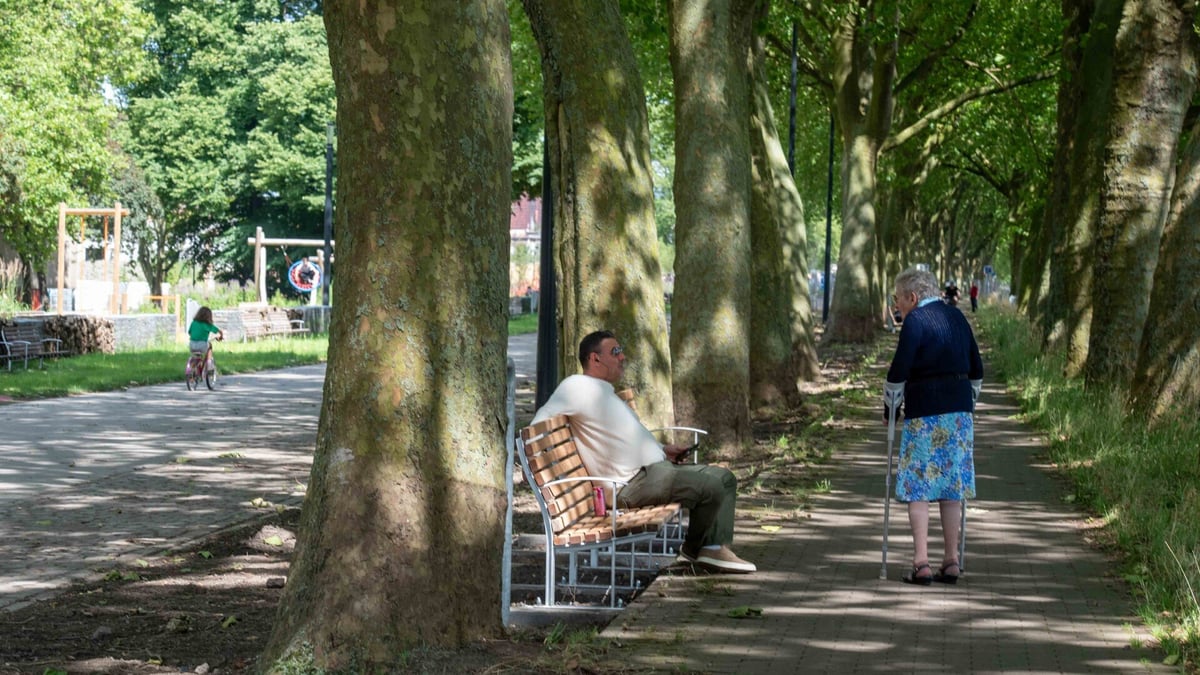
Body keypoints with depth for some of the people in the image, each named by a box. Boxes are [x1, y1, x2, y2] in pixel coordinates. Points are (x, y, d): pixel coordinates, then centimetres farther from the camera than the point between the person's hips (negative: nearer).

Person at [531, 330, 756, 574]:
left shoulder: (606, 392, 22)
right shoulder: (579, 386, -11)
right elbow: (541, 420, -16)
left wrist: (663, 449, 15)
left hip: (655, 466, 11)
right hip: (633, 481, -11)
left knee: (724, 478, 10)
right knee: (711, 487, -19)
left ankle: (717, 547, 3)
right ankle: (694, 548, 4)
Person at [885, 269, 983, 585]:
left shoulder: (915, 320, -8)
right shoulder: (957, 317, 13)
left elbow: (898, 371, -12)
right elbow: (976, 369, 17)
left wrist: (889, 408, 0)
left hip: (924, 412, -7)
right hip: (960, 410, 7)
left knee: (918, 488, -2)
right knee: (952, 487, 9)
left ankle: (921, 564, -7)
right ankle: (951, 562, 10)